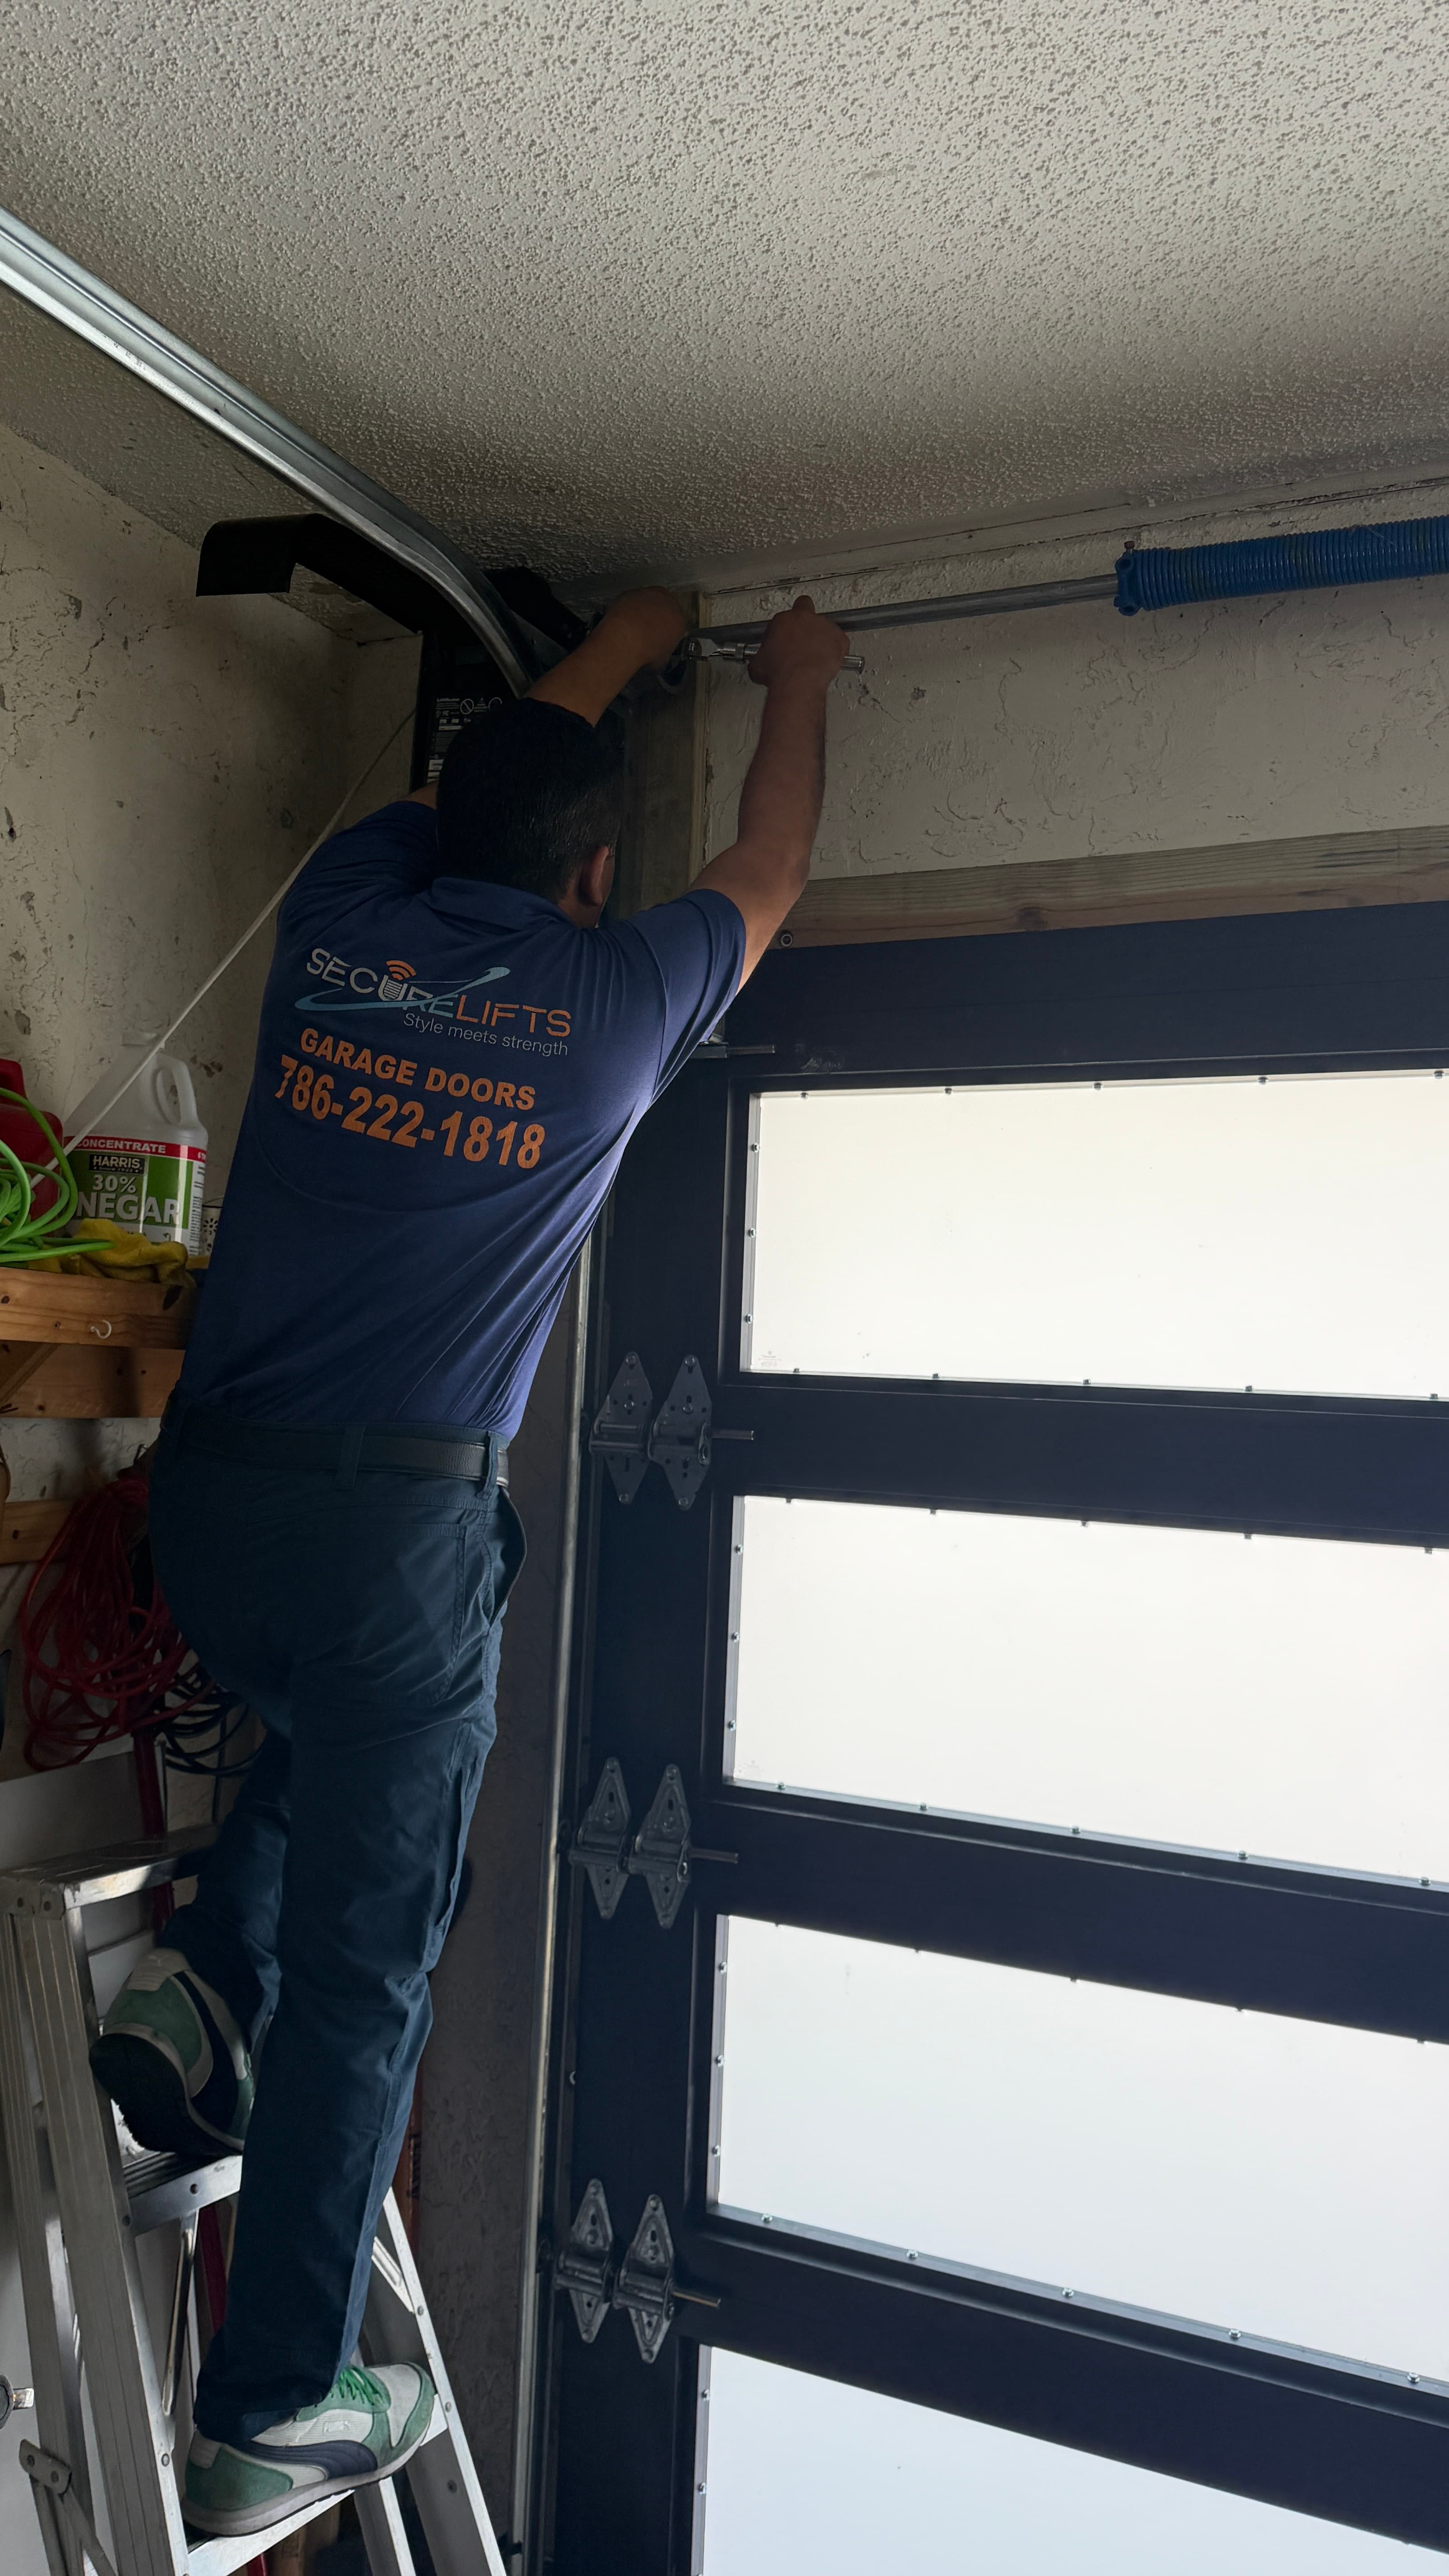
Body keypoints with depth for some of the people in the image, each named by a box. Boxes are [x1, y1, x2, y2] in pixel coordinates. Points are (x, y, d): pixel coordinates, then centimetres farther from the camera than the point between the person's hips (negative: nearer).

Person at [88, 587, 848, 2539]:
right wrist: (797, 687, 37)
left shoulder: (342, 916, 5)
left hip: (207, 1497, 5)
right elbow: (766, 879, 19)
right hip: (398, 1519, -4)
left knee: (323, 1736, 35)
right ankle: (275, 2414, 19)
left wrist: (623, 649, 42)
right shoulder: (614, 996, -2)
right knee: (362, 1970, 8)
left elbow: (470, 787, 28)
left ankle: (207, 1972, 15)